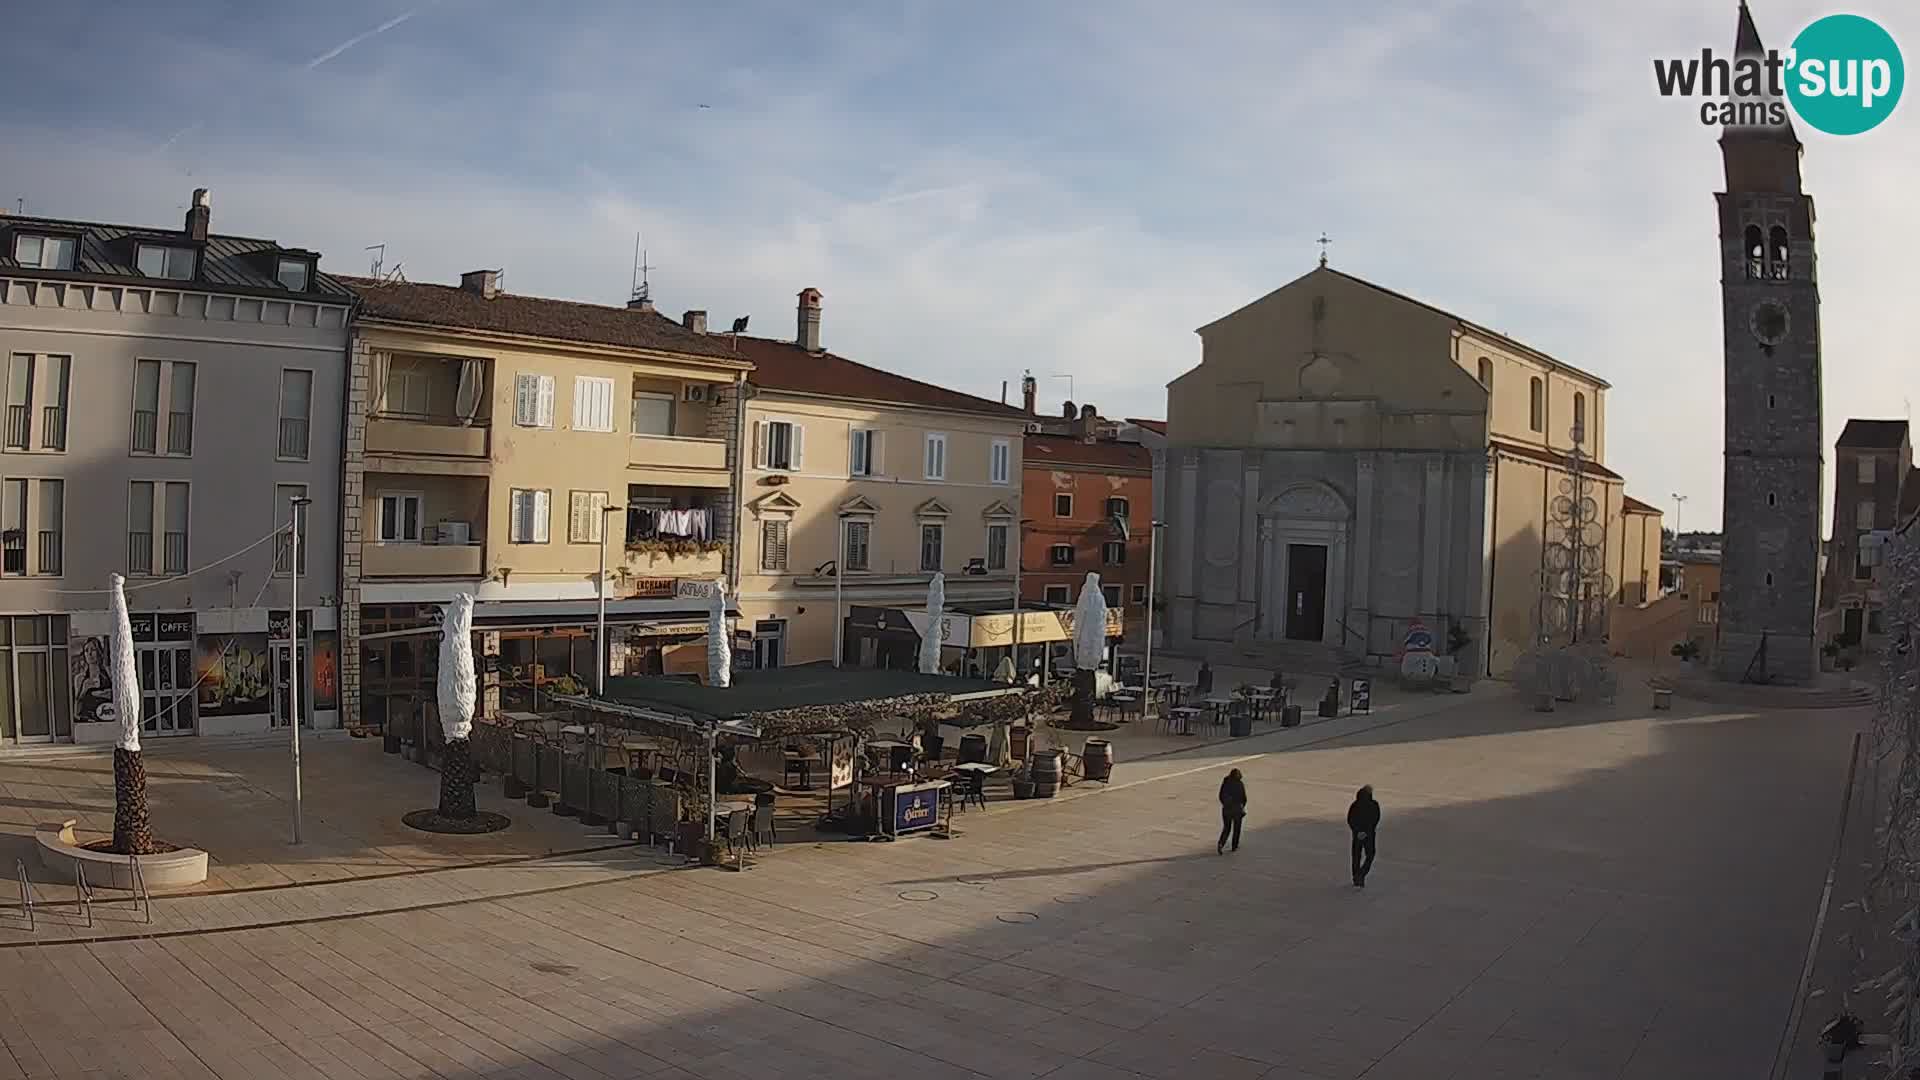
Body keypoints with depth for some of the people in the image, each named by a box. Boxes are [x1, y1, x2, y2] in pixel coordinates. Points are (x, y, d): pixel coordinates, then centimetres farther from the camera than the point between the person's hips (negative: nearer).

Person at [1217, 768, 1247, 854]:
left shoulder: (1225, 782, -1)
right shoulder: (1240, 784, -10)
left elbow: (1221, 796, 3)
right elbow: (1244, 797, -6)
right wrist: (1243, 806, 13)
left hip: (1226, 808, 3)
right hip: (1237, 809, -3)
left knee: (1226, 828, 12)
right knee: (1236, 828, 15)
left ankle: (1221, 843, -8)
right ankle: (1234, 846, 21)